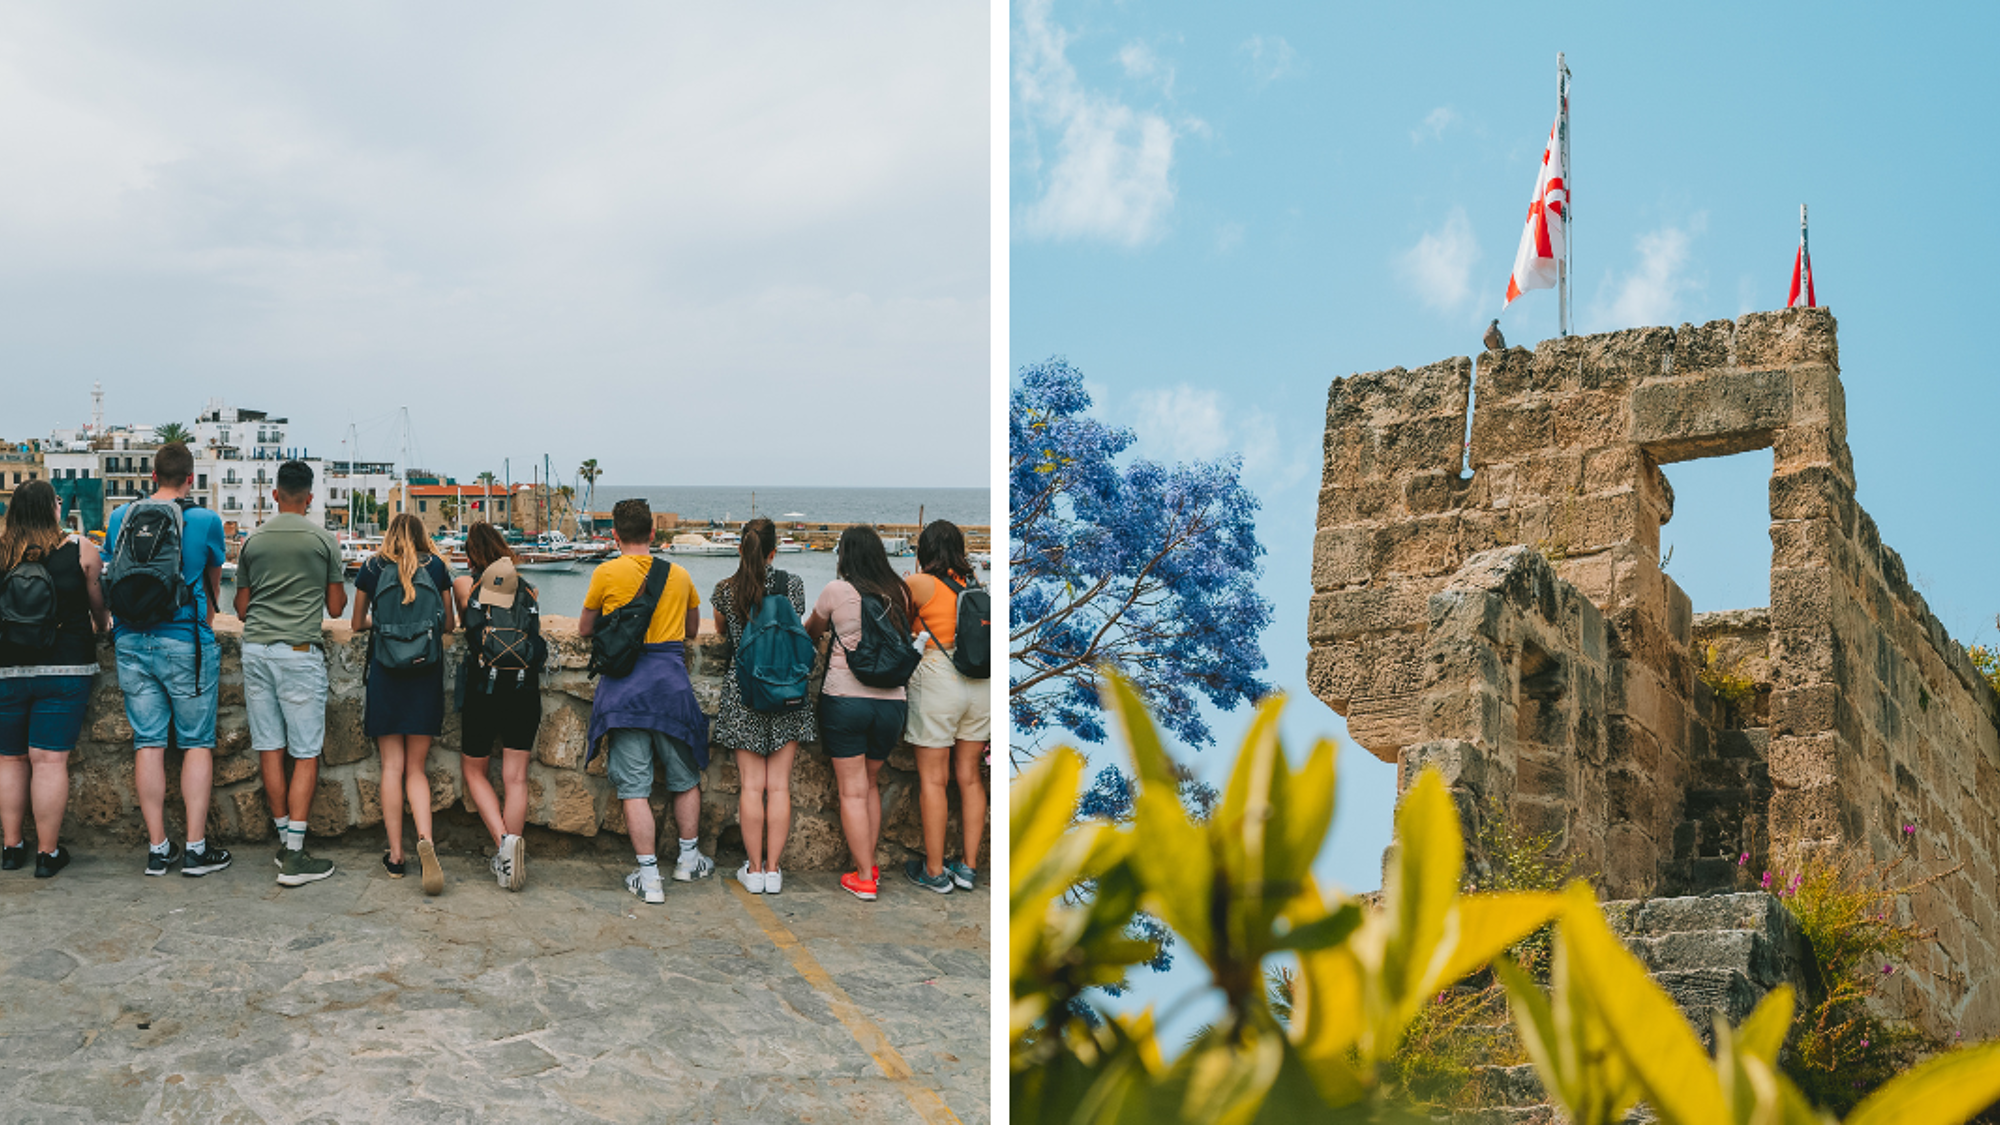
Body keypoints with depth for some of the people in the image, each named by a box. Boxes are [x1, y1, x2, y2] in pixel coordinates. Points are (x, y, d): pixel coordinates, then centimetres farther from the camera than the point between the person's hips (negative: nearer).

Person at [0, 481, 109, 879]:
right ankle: (48, 853, 2)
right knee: (50, 761, -2)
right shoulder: (81, 552, -5)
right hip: (64, 670, -2)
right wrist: (98, 625, 29)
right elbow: (100, 609, 6)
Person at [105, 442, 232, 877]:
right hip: (185, 642, -3)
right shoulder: (204, 520, -5)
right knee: (196, 743, 3)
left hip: (132, 643, 4)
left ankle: (158, 848, 10)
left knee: (148, 743, 7)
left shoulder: (120, 518, 5)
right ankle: (196, 848, 2)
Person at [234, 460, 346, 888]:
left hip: (256, 648, 4)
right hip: (300, 650, -4)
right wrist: (340, 591, 28)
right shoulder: (323, 540, -1)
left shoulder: (252, 542, 7)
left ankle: (284, 839, 17)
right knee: (306, 754, -2)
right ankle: (294, 856, -8)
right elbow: (336, 607, 5)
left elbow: (242, 608, 14)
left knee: (270, 748, 9)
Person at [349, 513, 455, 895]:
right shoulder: (436, 566, 3)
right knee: (416, 768, 6)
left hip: (385, 674, 0)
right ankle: (425, 839, -17)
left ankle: (396, 854, 6)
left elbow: (357, 623, 14)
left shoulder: (372, 568, 3)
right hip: (426, 676, 0)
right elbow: (449, 625, 10)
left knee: (392, 767, 6)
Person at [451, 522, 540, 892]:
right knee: (516, 777, 7)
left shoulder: (464, 585, 4)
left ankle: (503, 840, -7)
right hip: (526, 689, 2)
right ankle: (513, 854, 1)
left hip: (484, 689, -2)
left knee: (474, 770, 13)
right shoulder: (528, 590, 9)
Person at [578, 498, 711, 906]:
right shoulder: (679, 575, 6)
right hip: (671, 680, 2)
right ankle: (688, 859, 29)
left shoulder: (606, 573, -3)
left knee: (634, 787, 0)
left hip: (624, 685, -2)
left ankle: (649, 877, -1)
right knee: (685, 778, 19)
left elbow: (584, 630, 10)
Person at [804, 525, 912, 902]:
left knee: (852, 790, 2)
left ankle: (863, 878, 3)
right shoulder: (898, 593, 6)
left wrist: (818, 630, 38)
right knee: (872, 785, 19)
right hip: (891, 700, 4)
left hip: (845, 698, -4)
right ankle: (869, 864, 23)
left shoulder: (837, 590, -3)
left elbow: (811, 630, 13)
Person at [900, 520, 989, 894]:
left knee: (932, 779, 2)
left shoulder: (920, 584, -8)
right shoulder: (974, 582, 7)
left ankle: (934, 871, 7)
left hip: (937, 681, -5)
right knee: (969, 777, 12)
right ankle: (968, 866, 16)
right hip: (980, 684, 5)